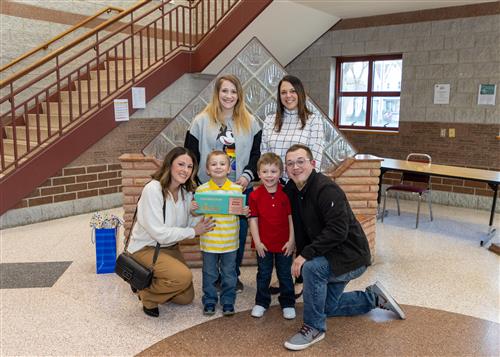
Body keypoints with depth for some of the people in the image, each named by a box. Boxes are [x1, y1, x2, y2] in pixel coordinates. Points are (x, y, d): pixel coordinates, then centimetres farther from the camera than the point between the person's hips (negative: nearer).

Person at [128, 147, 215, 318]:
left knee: (186, 298, 9)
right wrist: (193, 231, -22)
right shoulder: (153, 189, -24)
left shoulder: (186, 192, -2)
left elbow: (189, 224, -4)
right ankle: (147, 295, -1)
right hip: (146, 248, -7)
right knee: (184, 276, -29)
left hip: (169, 247, 7)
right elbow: (159, 233, -26)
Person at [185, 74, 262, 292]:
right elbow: (191, 156, 1)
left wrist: (248, 175, -10)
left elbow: (257, 154, 7)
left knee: (239, 233, 8)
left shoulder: (250, 122, 6)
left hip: (241, 190, 2)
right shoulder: (202, 121, 1)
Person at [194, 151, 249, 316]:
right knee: (209, 274, 13)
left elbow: (241, 210, 8)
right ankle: (209, 301, 29)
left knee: (229, 274, 13)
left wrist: (245, 212, -13)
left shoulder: (237, 189, -3)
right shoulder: (201, 189, -5)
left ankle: (228, 301, 29)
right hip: (209, 240, 0)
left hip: (230, 240, 1)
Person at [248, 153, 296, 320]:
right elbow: (253, 219, -5)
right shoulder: (255, 195, -7)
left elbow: (291, 217, -3)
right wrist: (257, 242, -7)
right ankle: (261, 303, 31)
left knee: (285, 275, 13)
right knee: (263, 275, 15)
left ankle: (288, 303, 29)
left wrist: (291, 240, -5)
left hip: (284, 243, 0)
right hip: (264, 244, 0)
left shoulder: (286, 193, -7)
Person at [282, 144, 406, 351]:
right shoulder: (292, 190, 0)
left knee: (312, 268, -35)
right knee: (326, 307, 18)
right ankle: (373, 297, 35)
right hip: (329, 256, 9)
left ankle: (314, 328, -14)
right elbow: (300, 230, 9)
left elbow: (338, 230, -33)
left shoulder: (326, 189, -25)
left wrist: (306, 254, -34)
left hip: (350, 255, -9)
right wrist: (300, 256, 0)